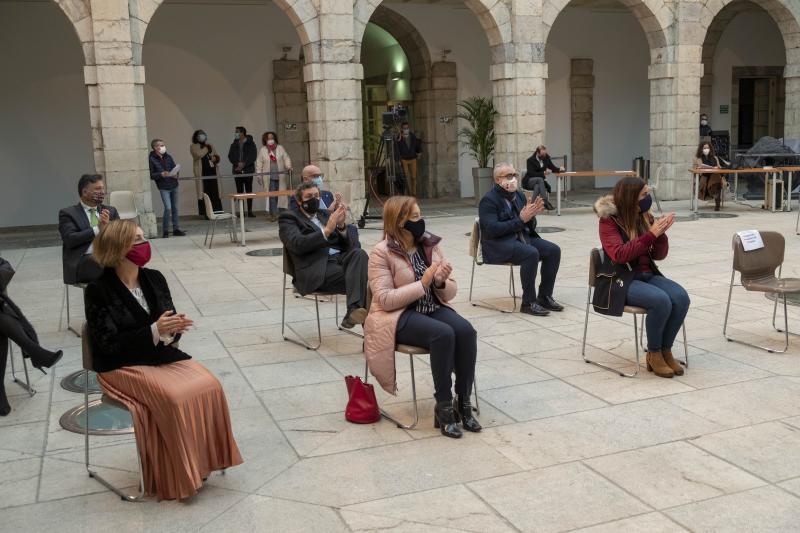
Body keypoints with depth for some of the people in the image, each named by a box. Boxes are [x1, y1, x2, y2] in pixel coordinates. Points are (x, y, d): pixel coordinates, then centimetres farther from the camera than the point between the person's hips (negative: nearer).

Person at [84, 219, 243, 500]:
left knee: (209, 385, -19)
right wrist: (154, 332, -26)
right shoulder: (98, 290, -12)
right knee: (175, 396, -29)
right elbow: (108, 344, -16)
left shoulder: (154, 278, 5)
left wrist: (174, 327, -16)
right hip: (122, 367, -5)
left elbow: (166, 322, 9)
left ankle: (201, 460, -4)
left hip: (162, 356, 6)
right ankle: (179, 477, -11)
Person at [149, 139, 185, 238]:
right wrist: (161, 174, -22)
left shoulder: (168, 157, 6)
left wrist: (176, 175, -7)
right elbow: (151, 175, -6)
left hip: (174, 185, 5)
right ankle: (165, 231, 1)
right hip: (163, 187, -5)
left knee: (175, 208, 9)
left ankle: (176, 229, 19)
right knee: (168, 208, -13)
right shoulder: (152, 159, -6)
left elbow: (175, 168, 14)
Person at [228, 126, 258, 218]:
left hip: (248, 170, -3)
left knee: (249, 190, -2)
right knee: (239, 191, 2)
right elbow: (230, 156, 7)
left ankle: (250, 211, 1)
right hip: (237, 171, 3)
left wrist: (244, 164, -15)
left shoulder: (250, 143, 1)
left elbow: (253, 156, -7)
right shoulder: (234, 144, 12)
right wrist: (237, 164, -10)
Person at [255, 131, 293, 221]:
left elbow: (286, 158, 6)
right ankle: (273, 214, -5)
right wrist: (259, 175, -1)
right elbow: (259, 163, 6)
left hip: (280, 177, 1)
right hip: (269, 177, -1)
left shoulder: (280, 148, 9)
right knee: (271, 196, -8)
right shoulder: (262, 150, 7)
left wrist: (288, 166, -13)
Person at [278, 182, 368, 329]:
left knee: (359, 253, -31)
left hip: (339, 258, 5)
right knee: (357, 277, -30)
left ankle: (353, 311, -43)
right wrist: (326, 231, -18)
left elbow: (346, 246, 17)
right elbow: (297, 245, -10)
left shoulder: (326, 214, 26)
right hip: (316, 269, -5)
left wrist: (341, 225, -3)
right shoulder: (288, 218, 11)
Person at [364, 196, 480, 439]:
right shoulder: (382, 252, -9)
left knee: (466, 330, -25)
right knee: (443, 334, -32)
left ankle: (463, 402, -14)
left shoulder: (431, 245, 6)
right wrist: (423, 283, -21)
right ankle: (444, 407, -20)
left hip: (433, 308, 5)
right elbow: (385, 299, -18)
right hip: (398, 315, -5)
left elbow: (450, 292, 8)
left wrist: (441, 282, -15)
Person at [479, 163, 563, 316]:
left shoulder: (519, 195, 12)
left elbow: (530, 227, 14)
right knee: (531, 253, -32)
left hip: (521, 238, 8)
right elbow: (492, 230, -22)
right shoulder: (489, 200, -10)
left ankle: (545, 297, -2)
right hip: (498, 245, -8)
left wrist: (531, 215, -10)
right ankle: (528, 303, -23)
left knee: (554, 250, -10)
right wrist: (521, 219, -22)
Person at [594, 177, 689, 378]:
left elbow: (659, 255, 11)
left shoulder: (645, 217, 8)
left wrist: (661, 233, -9)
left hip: (648, 275, 5)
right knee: (661, 300, -31)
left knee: (681, 297, -22)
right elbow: (619, 255, -20)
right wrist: (650, 234, -23)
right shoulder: (609, 220, -7)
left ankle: (666, 350, -6)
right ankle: (654, 354, -11)